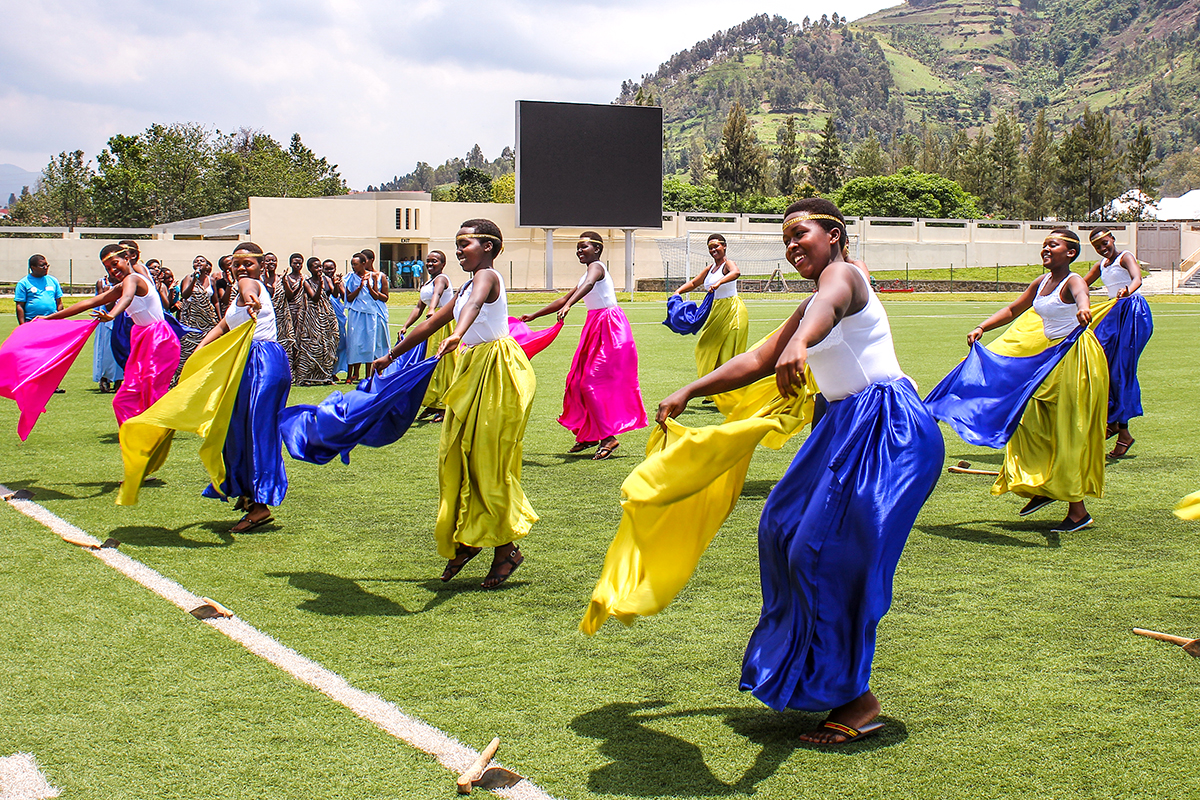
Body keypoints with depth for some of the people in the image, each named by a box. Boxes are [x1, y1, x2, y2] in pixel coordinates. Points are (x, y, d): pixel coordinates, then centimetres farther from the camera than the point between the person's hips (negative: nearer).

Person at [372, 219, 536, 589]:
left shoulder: (487, 276, -10)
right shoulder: (466, 288, 18)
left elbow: (475, 305, -33)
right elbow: (432, 323, 26)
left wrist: (456, 335, -53)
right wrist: (391, 356, 29)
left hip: (497, 371, -9)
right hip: (472, 371, 9)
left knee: (489, 459, -6)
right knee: (457, 454, 9)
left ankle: (507, 548, 4)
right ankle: (467, 539, 21)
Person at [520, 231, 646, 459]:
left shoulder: (596, 267, -10)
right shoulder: (586, 274, 19)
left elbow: (588, 285, -33)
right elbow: (565, 299, 27)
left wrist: (568, 306, -49)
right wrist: (533, 316, 28)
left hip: (609, 327, -10)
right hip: (596, 328, 10)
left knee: (593, 382, -13)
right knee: (580, 380, 12)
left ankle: (608, 437, -10)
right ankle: (589, 435, 22)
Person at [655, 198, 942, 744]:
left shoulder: (842, 273, -8)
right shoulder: (808, 307, 22)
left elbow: (829, 308, -33)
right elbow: (758, 361, 26)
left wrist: (798, 346, -55)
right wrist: (688, 393, 20)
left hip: (887, 427, -10)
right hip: (848, 427, 10)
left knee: (828, 554, -11)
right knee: (785, 530, 13)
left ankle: (858, 701, -3)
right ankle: (805, 671, 26)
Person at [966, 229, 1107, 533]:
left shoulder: (1072, 280, -15)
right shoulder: (1041, 283, 8)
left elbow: (1080, 293, -40)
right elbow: (1012, 310, 18)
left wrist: (1083, 308, -64)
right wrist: (981, 328, 6)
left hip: (1076, 359, -8)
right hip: (1051, 356, 8)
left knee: (1068, 433, -4)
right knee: (1031, 419, 11)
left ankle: (1078, 511, 4)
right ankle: (1044, 487, 27)